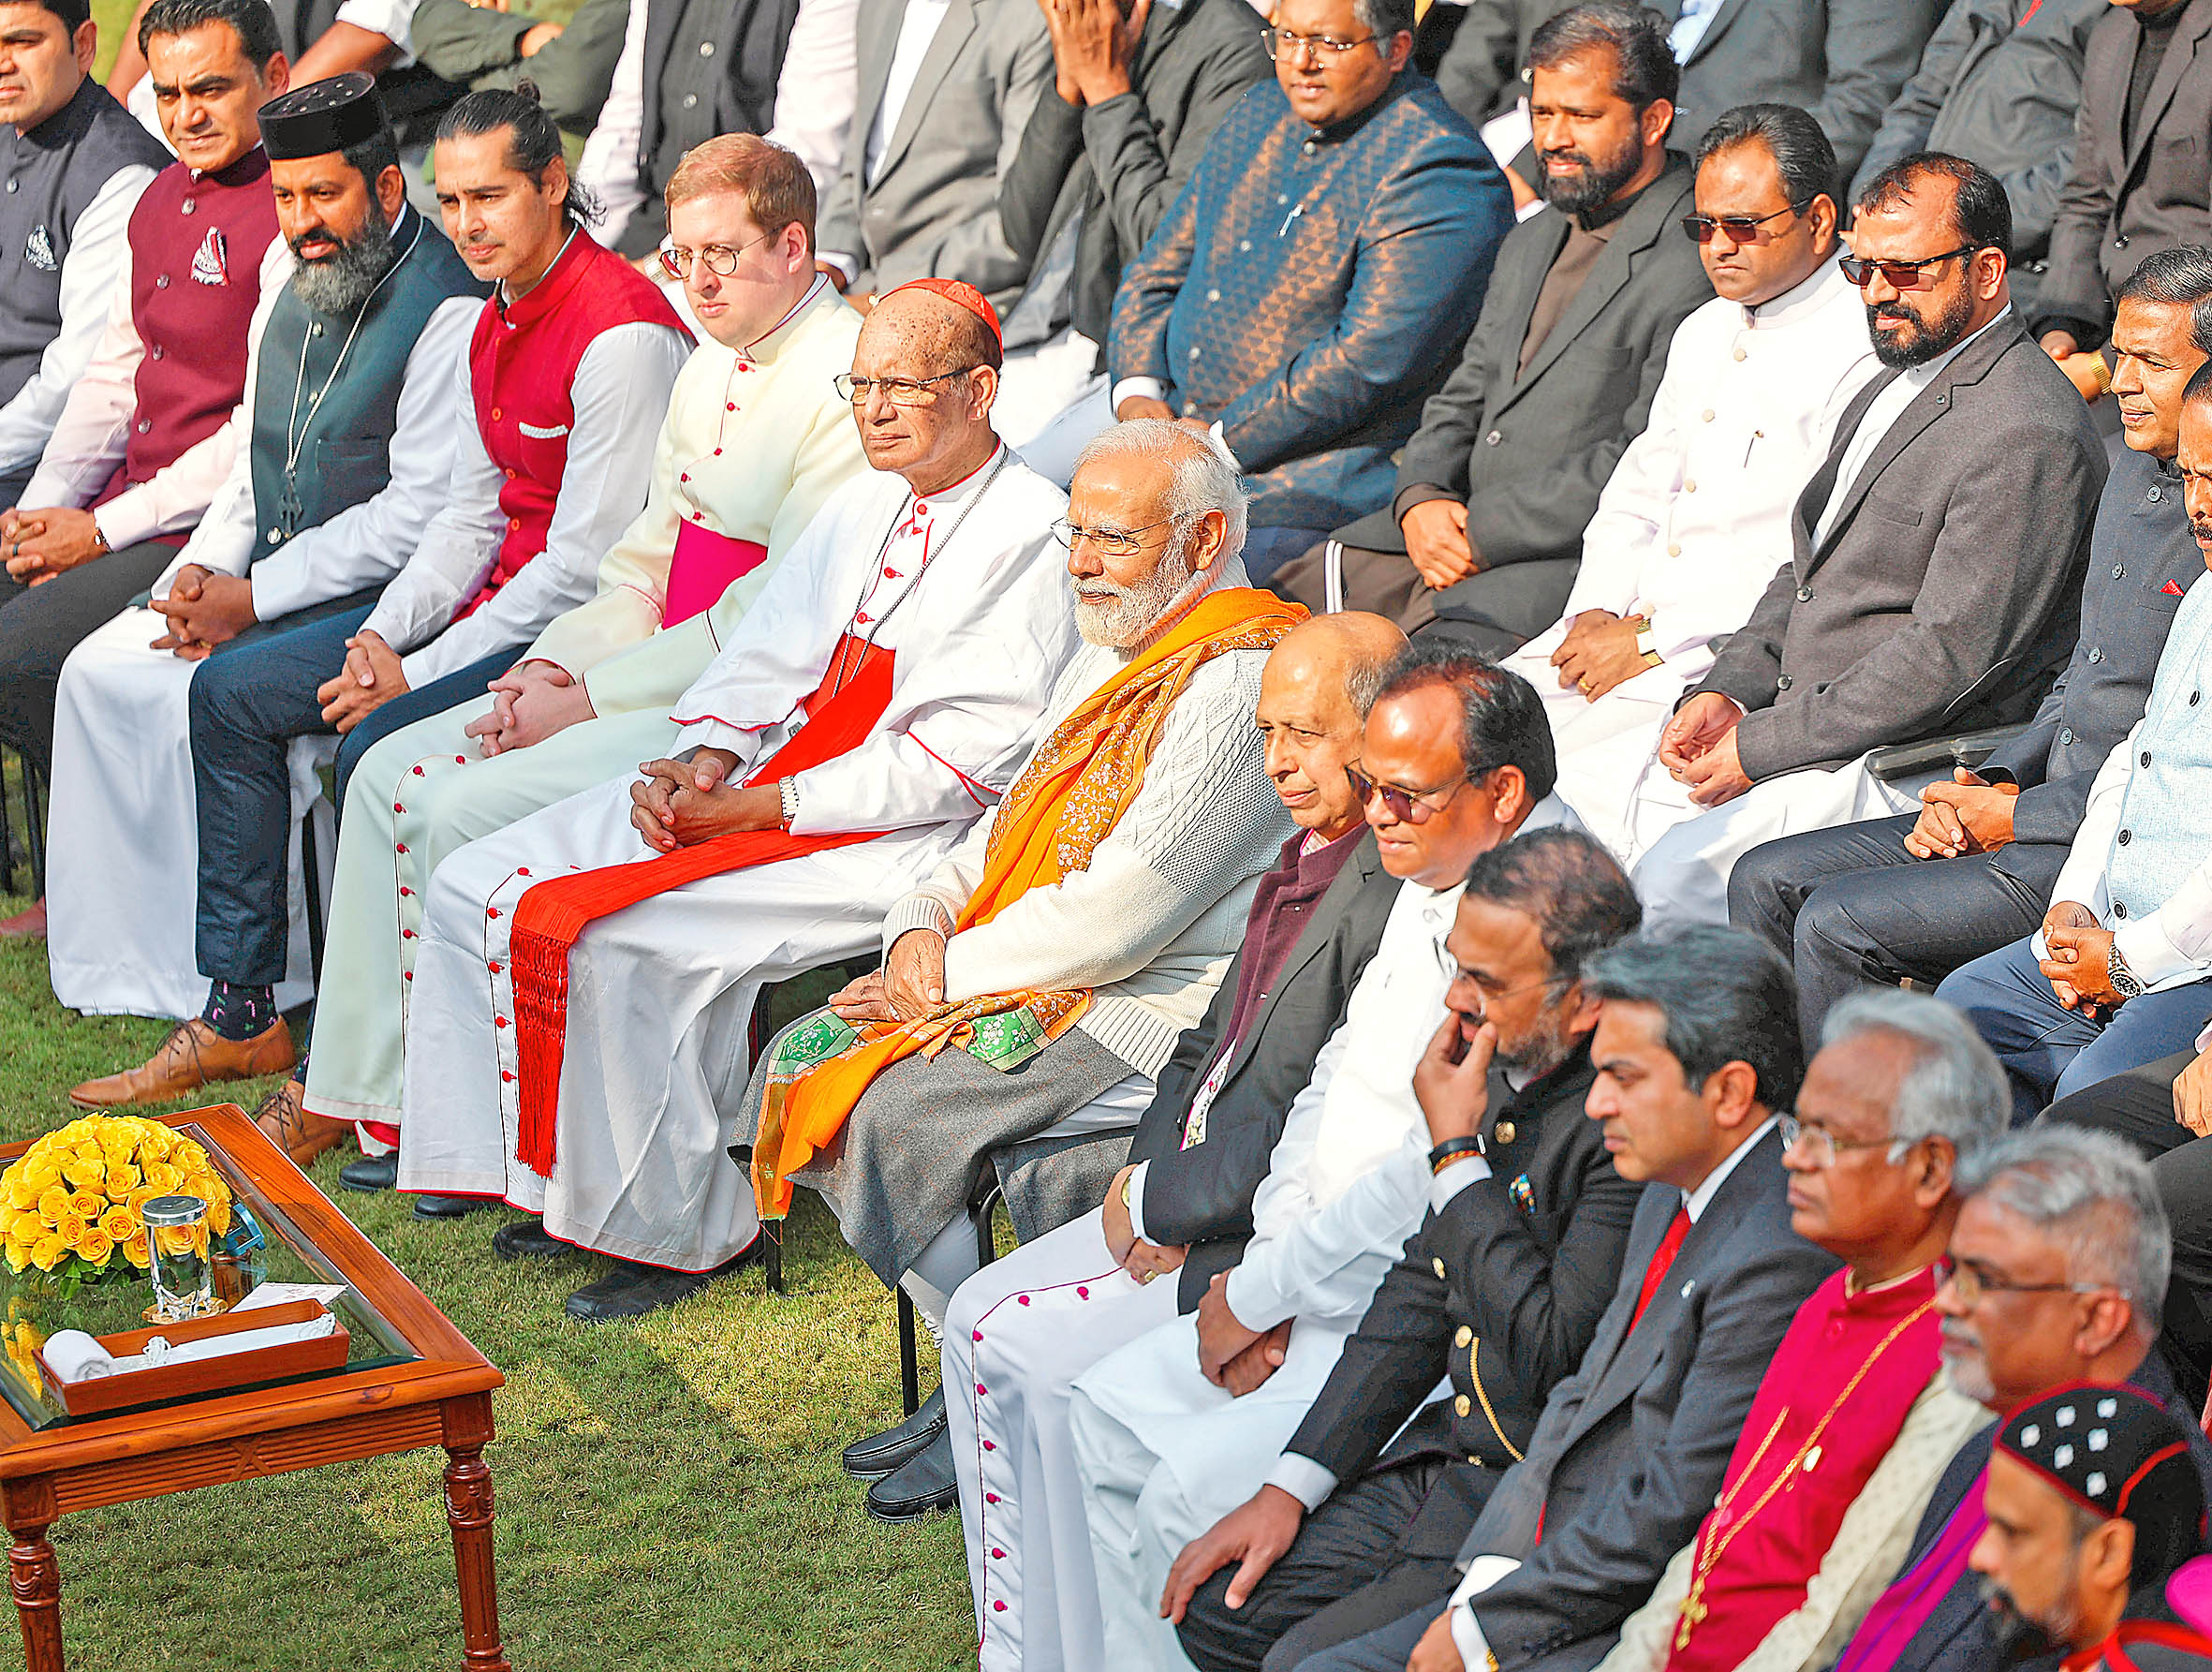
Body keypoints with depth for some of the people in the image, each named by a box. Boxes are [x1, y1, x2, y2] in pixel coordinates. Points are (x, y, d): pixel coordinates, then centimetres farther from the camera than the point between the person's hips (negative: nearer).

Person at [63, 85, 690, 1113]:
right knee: (229, 692, 6)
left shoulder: (622, 333, -20)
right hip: (494, 599, 10)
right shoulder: (496, 322, 11)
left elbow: (585, 566, -22)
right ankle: (239, 1017, 10)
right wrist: (382, 634, -2)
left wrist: (415, 675, -17)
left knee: (379, 747, -31)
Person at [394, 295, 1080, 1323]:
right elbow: (768, 656, 15)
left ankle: (682, 1229, -8)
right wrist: (701, 762, -8)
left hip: (892, 842, -9)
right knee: (473, 890, -1)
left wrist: (750, 809, -18)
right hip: (751, 784, 9)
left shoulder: (1035, 537, -10)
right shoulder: (860, 509, 17)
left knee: (618, 943, -27)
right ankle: (570, 1185, 7)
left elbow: (954, 763, -17)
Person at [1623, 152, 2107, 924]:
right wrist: (1727, 691, 2)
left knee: (1677, 873, -22)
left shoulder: (2031, 438, -17)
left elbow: (1951, 655, -21)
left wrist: (1759, 746, -18)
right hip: (1797, 714, 10)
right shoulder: (1891, 389, 17)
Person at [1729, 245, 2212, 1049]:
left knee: (1840, 923, -20)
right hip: (2049, 807, 10)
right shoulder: (2134, 469, 14)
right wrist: (1991, 783, 5)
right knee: (1768, 881, 1)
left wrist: (2020, 816, -14)